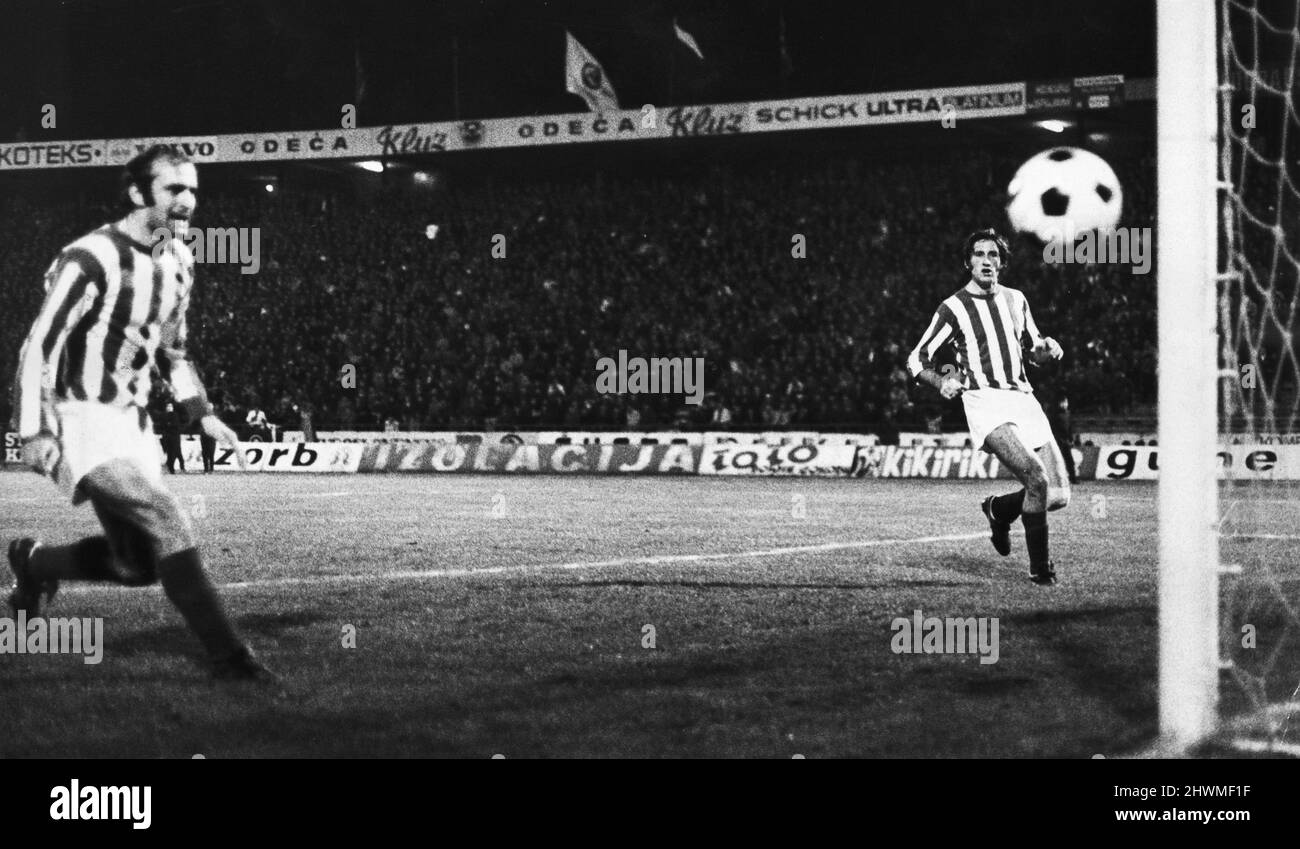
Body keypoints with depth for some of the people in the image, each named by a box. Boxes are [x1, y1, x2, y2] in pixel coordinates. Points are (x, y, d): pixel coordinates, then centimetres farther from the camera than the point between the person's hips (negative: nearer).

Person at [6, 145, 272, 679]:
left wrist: (203, 414, 12)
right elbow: (38, 347, -16)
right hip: (81, 420, -8)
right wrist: (32, 433, -22)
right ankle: (228, 657, -19)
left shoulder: (179, 262, 7)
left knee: (138, 566, 10)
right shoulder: (90, 259, -18)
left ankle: (35, 563, 35)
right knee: (168, 524, -23)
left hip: (133, 423, 8)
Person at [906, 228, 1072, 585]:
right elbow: (916, 360, 5)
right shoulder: (953, 308, 1)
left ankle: (999, 509, 28)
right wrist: (941, 382, -14)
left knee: (1059, 495, -2)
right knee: (1037, 478, -26)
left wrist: (1048, 349, 4)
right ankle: (1038, 565, -11)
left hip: (1023, 399, 5)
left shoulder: (1016, 299, 16)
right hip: (985, 402, -5)